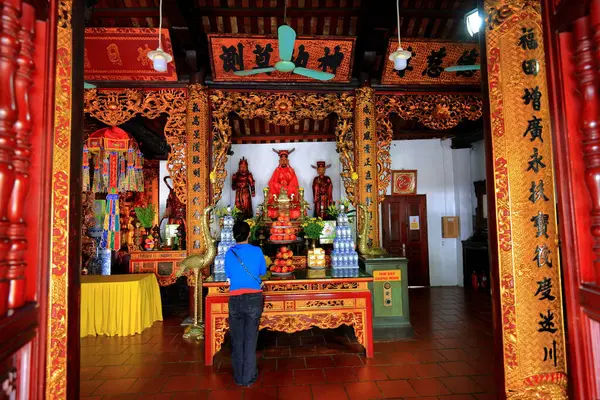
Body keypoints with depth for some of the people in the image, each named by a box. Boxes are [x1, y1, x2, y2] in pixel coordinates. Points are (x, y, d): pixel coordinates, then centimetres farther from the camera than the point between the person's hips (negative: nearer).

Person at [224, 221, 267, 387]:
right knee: (250, 339, 8)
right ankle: (248, 377, 15)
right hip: (253, 298, -1)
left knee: (237, 339, 12)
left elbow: (228, 278, 10)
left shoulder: (229, 253, 2)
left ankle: (239, 377, 23)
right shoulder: (257, 251, -2)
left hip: (235, 299, 1)